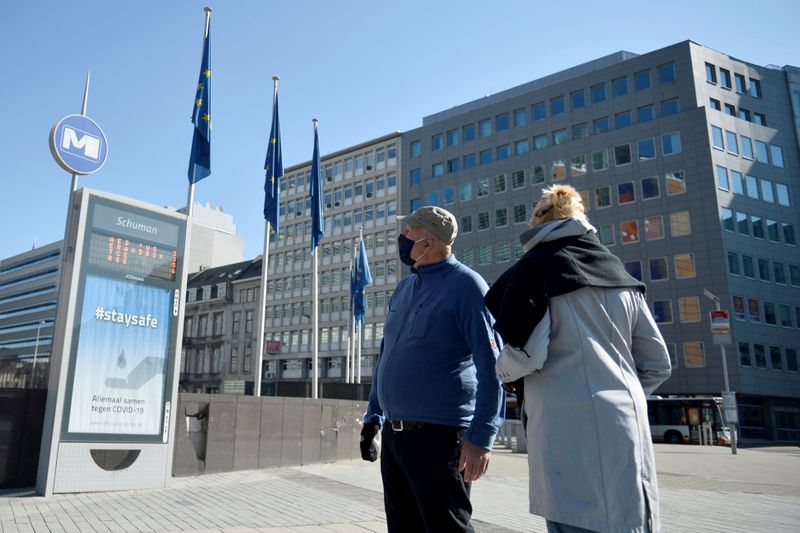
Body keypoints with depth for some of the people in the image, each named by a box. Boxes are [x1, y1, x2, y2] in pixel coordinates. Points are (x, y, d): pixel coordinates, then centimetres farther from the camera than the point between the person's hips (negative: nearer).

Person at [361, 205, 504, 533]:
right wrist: (373, 417, 18)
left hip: (439, 435, -8)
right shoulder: (404, 288, 13)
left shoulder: (466, 286, -10)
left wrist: (481, 437, -21)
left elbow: (491, 366, -16)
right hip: (393, 434, 8)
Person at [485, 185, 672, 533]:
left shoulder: (534, 269, -2)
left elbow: (523, 357, -13)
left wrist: (496, 367, 8)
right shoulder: (618, 272, 15)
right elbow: (658, 365, 16)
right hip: (629, 430, 6)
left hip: (571, 436, -6)